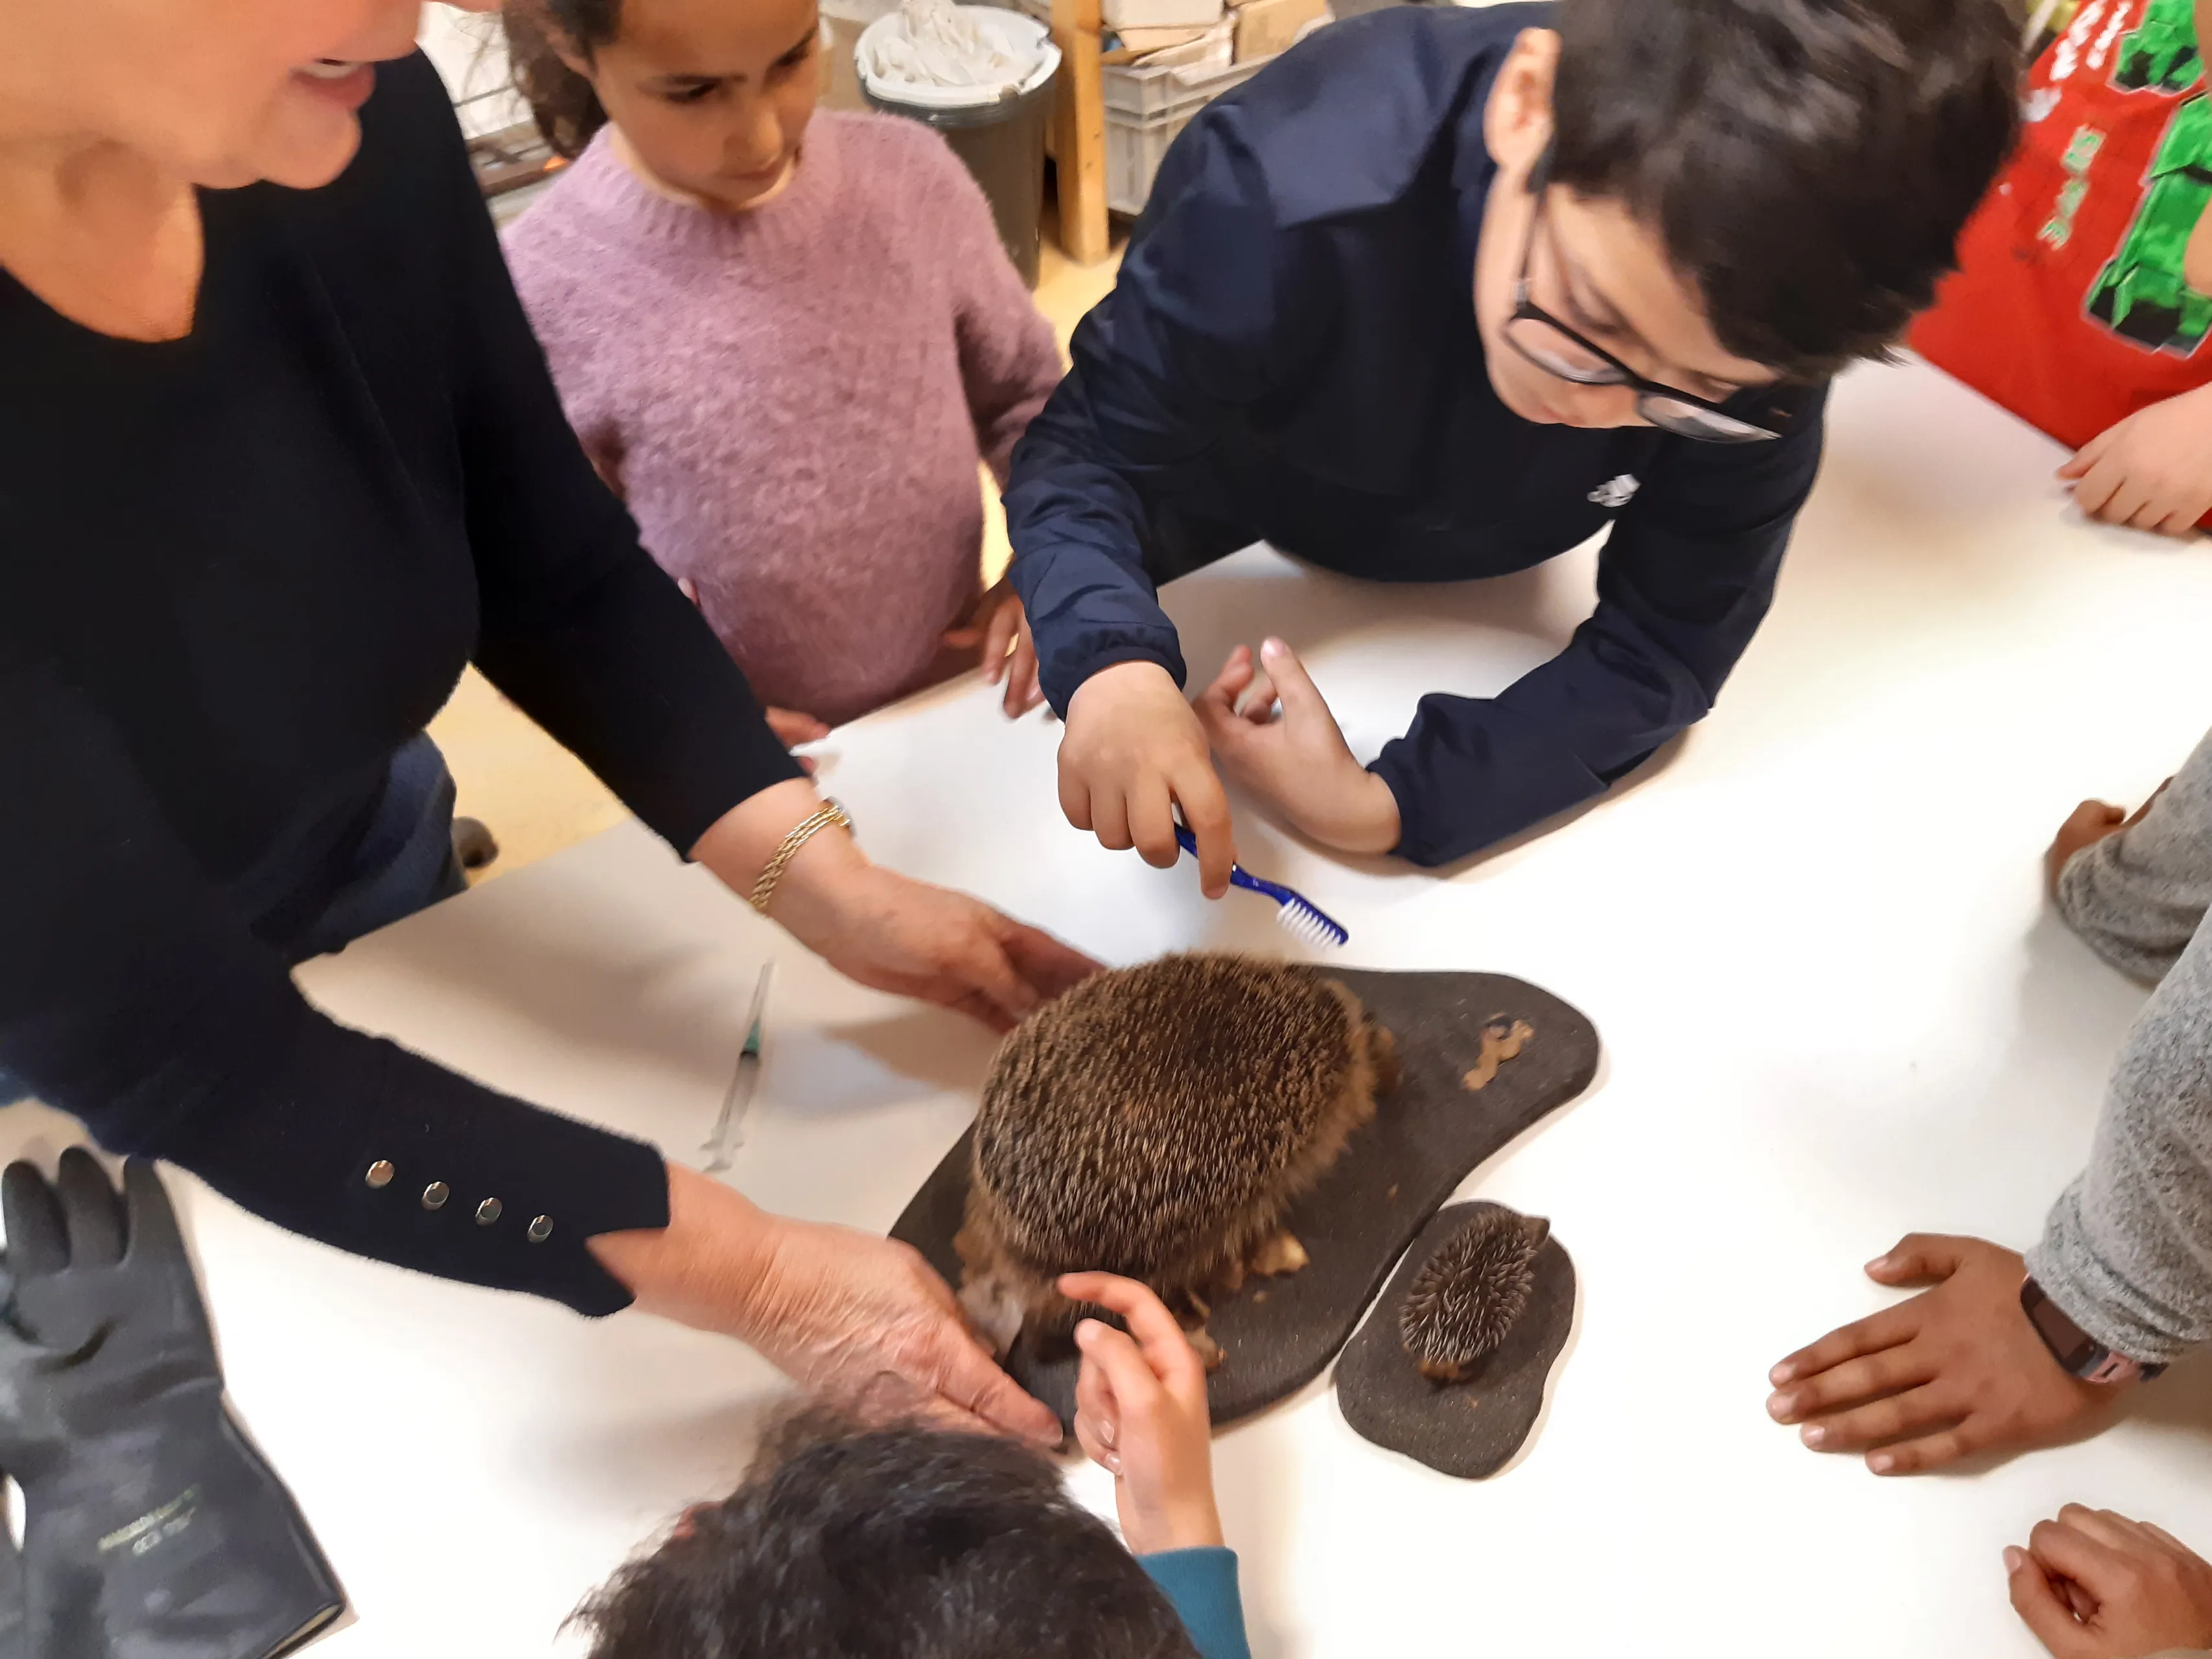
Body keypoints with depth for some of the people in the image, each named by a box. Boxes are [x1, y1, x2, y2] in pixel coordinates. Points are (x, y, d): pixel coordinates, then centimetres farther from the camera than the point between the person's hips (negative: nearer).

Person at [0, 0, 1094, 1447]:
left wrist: (827, 888, -21)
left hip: (367, 871, 3)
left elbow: (562, 584, -11)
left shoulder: (356, 128, -25)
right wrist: (759, 1279, -33)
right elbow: (183, 1060, -36)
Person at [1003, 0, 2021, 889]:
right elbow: (1092, 449, -34)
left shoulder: (1755, 313, -37)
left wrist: (1390, 806, -44)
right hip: (1225, 526, 0)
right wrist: (1111, 665, -58)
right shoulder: (1292, 195, -46)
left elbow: (1664, 646, -29)